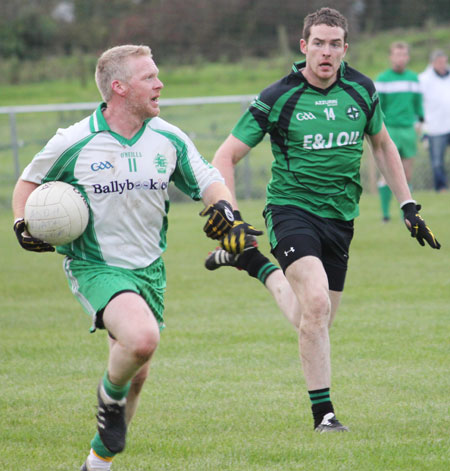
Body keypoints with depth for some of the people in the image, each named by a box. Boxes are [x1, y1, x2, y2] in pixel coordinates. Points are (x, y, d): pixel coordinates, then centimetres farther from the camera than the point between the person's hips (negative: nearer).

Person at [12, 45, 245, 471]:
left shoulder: (169, 139, -1)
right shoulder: (74, 143, -11)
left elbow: (208, 180, 9)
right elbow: (29, 181, 6)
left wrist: (222, 205, -13)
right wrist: (22, 223, -11)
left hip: (148, 270, 5)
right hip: (95, 268, -5)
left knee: (135, 375, 12)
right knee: (142, 337, -32)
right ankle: (110, 395, 1)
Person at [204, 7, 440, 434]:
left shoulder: (361, 90, 1)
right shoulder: (277, 99, -11)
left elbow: (382, 144, 18)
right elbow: (225, 157, -7)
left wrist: (408, 206, 14)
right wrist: (231, 218, -19)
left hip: (340, 217, 5)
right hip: (292, 208, -5)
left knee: (315, 323, 8)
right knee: (316, 303, -26)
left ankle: (259, 266, 34)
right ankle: (322, 412, -14)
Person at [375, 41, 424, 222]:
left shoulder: (414, 78, 12)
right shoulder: (383, 79, -3)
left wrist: (419, 121, 11)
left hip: (408, 131, 4)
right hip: (389, 130, -4)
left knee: (407, 175, 5)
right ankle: (385, 212, -1)